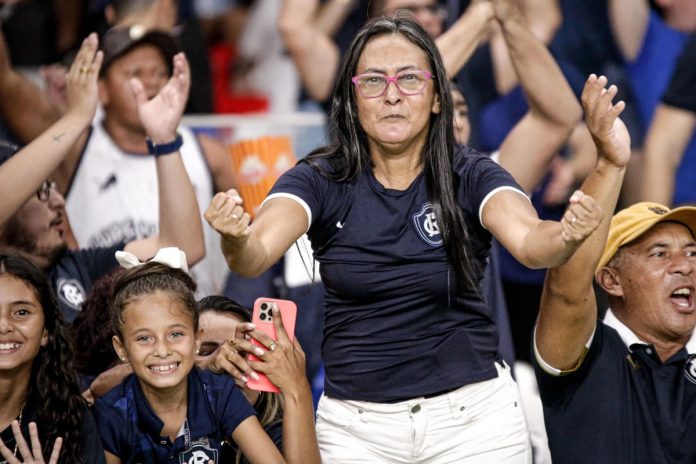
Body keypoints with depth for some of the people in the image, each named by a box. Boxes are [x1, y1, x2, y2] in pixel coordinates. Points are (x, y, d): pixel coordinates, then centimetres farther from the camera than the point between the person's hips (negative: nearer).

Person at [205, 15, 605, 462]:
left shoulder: (471, 176, -4)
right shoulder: (321, 180, -3)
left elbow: (528, 240, -24)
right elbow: (257, 253, -21)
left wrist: (567, 238, -47)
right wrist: (236, 241, -45)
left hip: (473, 412, 0)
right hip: (355, 424, 1)